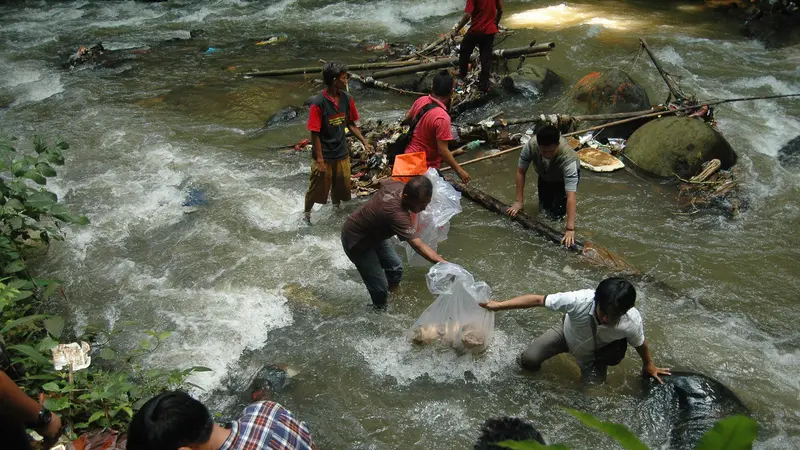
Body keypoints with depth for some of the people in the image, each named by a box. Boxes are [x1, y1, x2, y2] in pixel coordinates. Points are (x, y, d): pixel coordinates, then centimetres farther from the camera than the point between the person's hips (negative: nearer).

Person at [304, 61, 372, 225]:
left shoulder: (346, 98, -5)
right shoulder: (318, 102, -21)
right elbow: (315, 134, -17)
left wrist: (364, 142, 2)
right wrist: (319, 159, -16)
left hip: (342, 154, 5)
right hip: (324, 156, -5)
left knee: (341, 187, 19)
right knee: (317, 188, 11)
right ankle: (306, 214, 35)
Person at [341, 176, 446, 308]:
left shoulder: (397, 185, -17)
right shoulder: (397, 214, -42)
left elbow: (382, 183, 10)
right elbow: (419, 246, -50)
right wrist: (444, 264, -59)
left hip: (373, 233, 9)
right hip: (356, 241, -8)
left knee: (395, 268, 13)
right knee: (380, 287, -6)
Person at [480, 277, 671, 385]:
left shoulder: (632, 321, -37)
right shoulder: (580, 300, -43)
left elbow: (640, 343, -13)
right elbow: (537, 299, -35)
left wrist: (649, 366, 7)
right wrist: (499, 305, -36)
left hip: (595, 351, 1)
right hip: (569, 332, 0)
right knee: (529, 360, -13)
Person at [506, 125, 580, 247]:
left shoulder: (568, 158, -44)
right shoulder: (531, 145, -36)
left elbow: (571, 195, -47)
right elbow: (520, 172, -20)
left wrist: (570, 228, -51)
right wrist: (518, 202, -21)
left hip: (564, 177, -3)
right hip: (545, 176, 3)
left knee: (557, 213, -9)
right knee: (544, 206, 3)